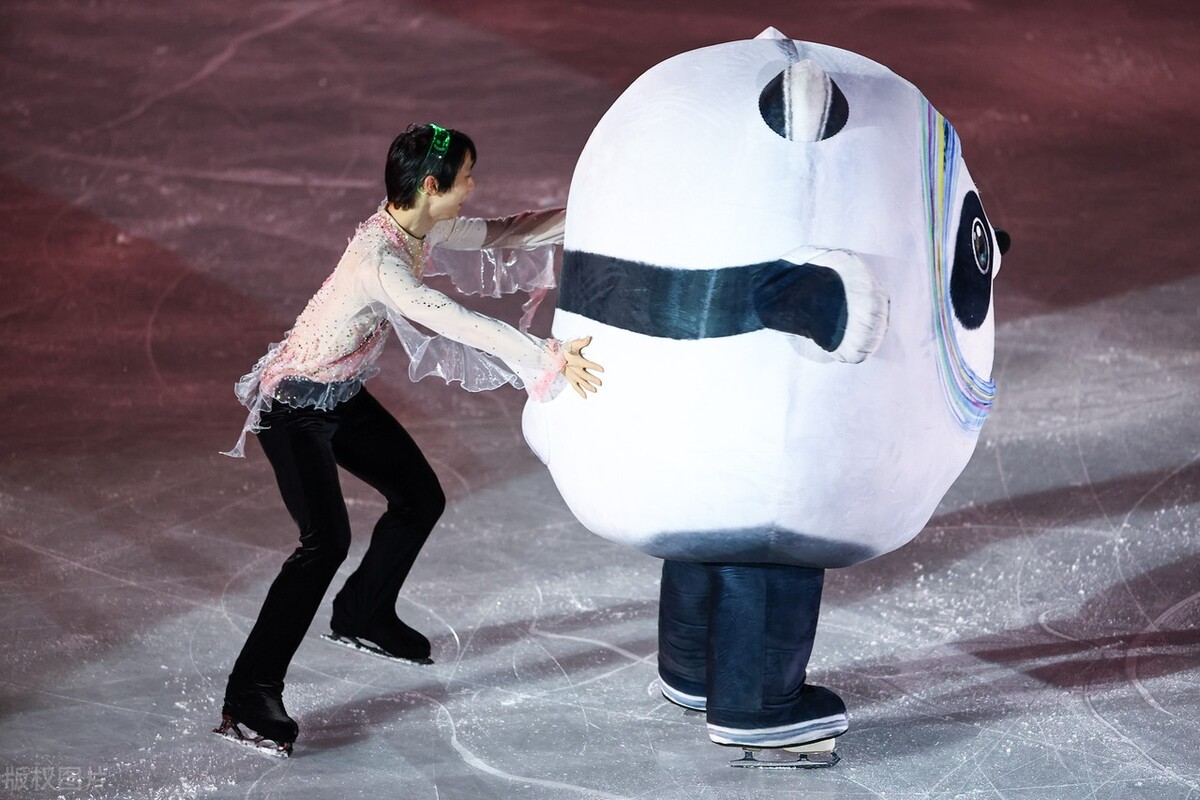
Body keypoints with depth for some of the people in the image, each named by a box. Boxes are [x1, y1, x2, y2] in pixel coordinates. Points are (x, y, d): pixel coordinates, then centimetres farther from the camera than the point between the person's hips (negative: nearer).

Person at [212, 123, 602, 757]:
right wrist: (548, 357, -46)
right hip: (295, 405, -10)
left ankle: (363, 615, 42)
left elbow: (497, 234, 10)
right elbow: (455, 322, -42)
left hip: (343, 395, 10)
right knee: (326, 540, -20)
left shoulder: (420, 228, -5)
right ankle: (249, 698, -17)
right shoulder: (379, 258, -33)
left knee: (421, 497, 18)